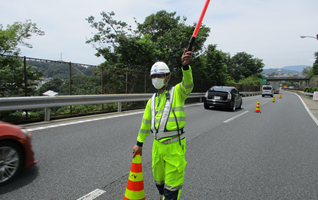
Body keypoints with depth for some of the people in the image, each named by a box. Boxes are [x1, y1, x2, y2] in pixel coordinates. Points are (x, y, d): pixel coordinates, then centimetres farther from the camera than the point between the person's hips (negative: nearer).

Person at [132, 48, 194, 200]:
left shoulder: (177, 92, -5)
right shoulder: (152, 100, 10)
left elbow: (188, 84, -28)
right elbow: (145, 123, 17)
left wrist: (185, 65, -47)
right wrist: (139, 143, 20)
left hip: (174, 146, -6)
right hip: (157, 145, 6)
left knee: (172, 185, 6)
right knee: (158, 179, 22)